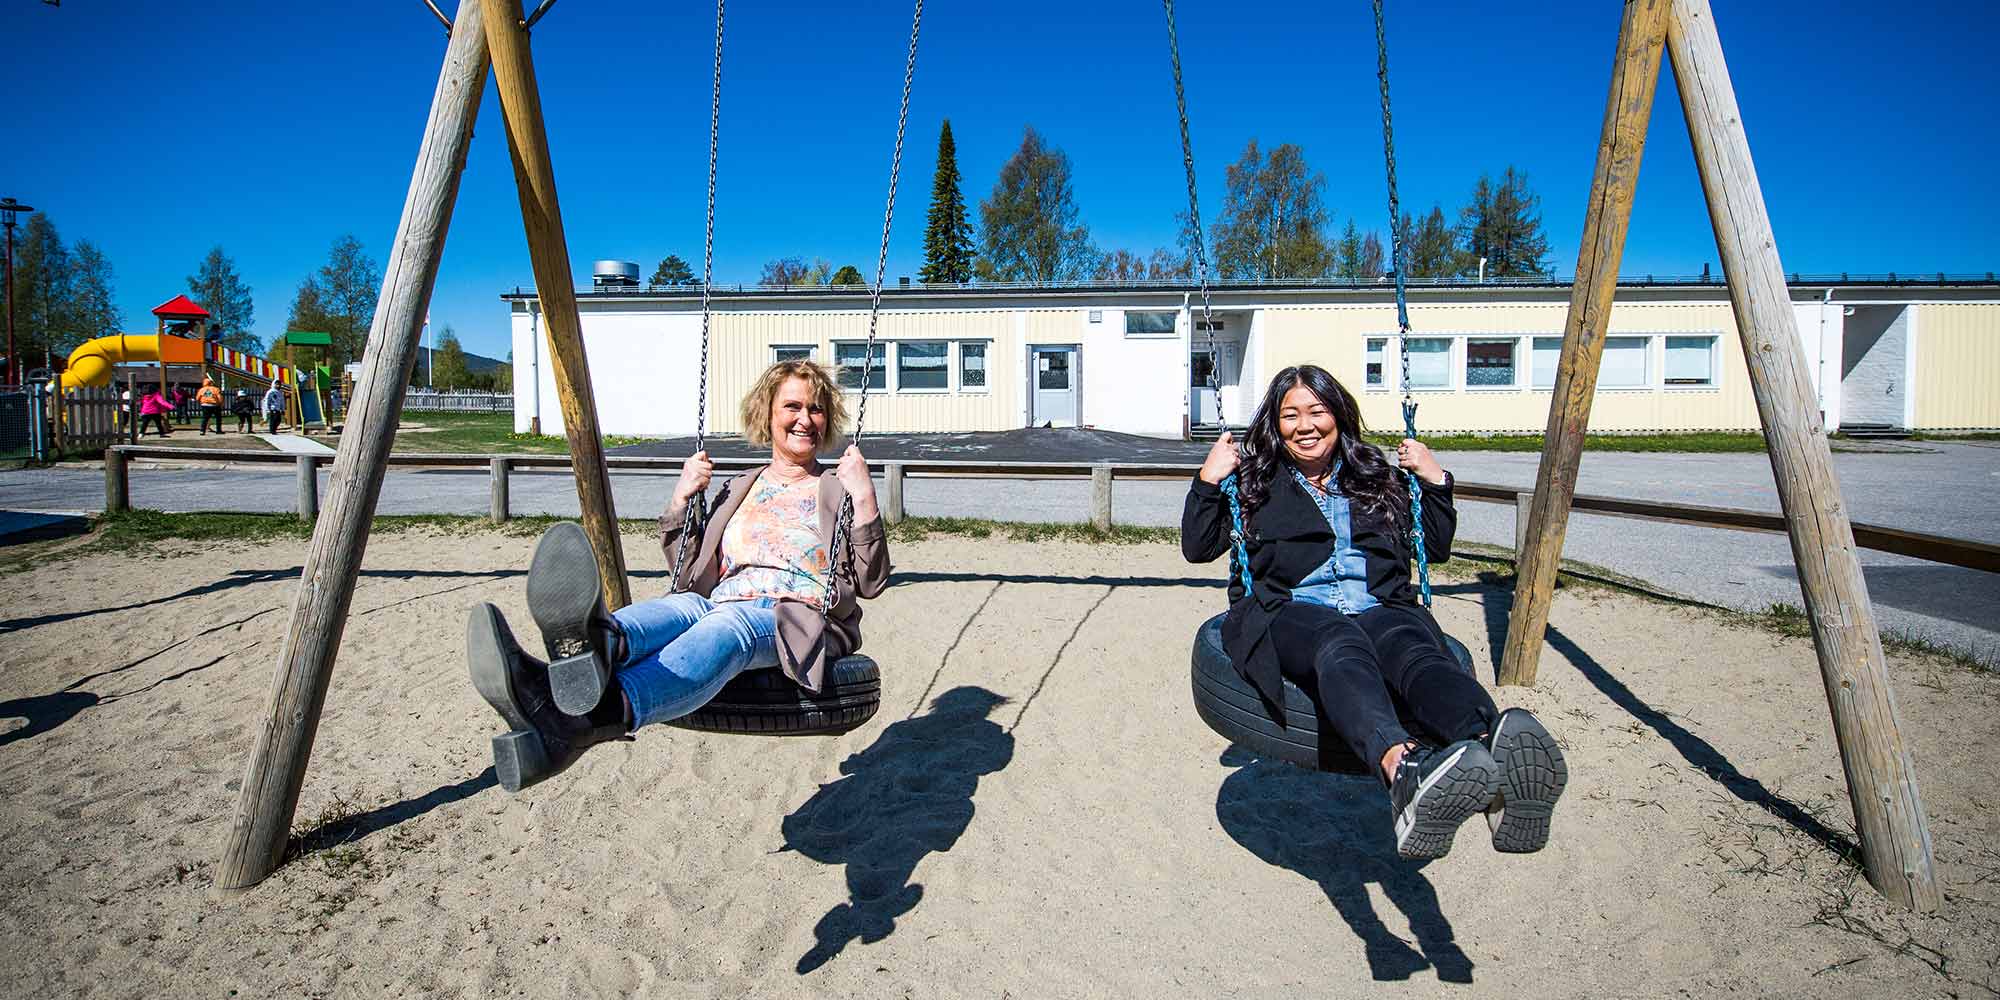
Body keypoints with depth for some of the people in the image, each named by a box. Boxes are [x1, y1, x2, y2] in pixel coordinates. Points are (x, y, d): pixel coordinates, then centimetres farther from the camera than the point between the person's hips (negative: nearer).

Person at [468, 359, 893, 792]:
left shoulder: (838, 491, 16)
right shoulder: (739, 488, 27)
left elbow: (872, 582, 5)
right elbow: (690, 573, 25)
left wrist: (864, 497, -6)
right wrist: (681, 499, 11)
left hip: (799, 620, -3)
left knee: (724, 626, -38)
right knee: (679, 607, -33)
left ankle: (606, 712, -69)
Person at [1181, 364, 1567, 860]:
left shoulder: (1376, 477, 28)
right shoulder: (1256, 482, 22)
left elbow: (1437, 547, 31)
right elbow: (1197, 548, 17)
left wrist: (1435, 480, 18)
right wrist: (1209, 481, 5)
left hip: (1380, 610, 3)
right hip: (1289, 613, -2)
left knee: (1416, 650, -36)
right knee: (1342, 644, -40)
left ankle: (1497, 747, -68)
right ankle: (1404, 768, -70)